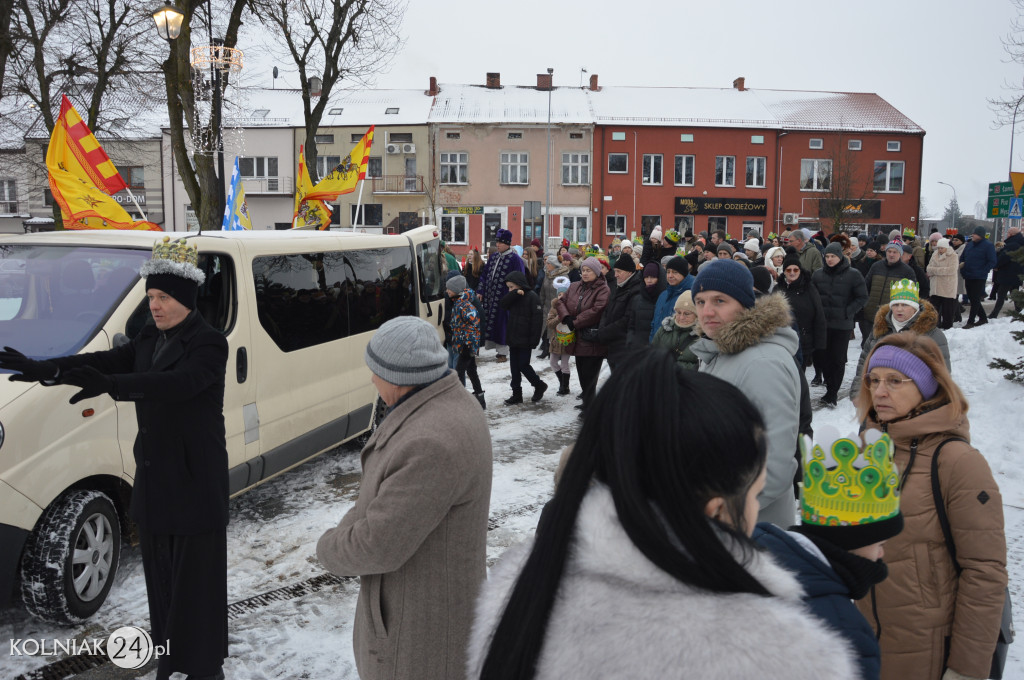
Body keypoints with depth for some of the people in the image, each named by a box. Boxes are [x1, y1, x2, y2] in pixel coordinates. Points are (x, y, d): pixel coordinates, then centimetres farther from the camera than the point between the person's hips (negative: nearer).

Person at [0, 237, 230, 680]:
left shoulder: (209, 344, -15)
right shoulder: (150, 338, 11)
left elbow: (179, 382, -32)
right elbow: (110, 359, 2)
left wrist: (109, 385, -43)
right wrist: (44, 369, -10)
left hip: (195, 481, -8)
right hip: (154, 474, 8)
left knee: (196, 573, 2)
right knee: (160, 571, 15)